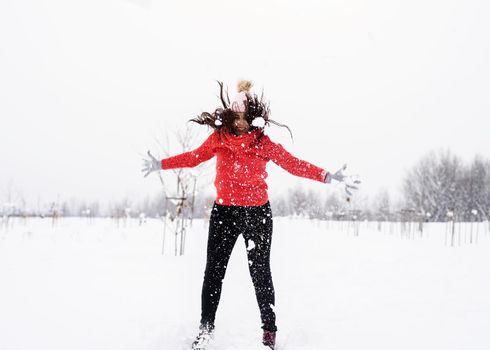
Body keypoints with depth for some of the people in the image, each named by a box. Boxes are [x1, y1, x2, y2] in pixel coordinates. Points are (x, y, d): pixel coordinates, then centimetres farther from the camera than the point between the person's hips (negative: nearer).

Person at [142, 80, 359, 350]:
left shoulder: (263, 143, -7)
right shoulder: (219, 138, -2)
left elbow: (294, 164, -8)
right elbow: (194, 157, 11)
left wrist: (329, 177, -16)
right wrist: (161, 164, 11)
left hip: (257, 214, -2)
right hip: (223, 212, 2)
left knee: (260, 274, 3)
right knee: (214, 271, 6)